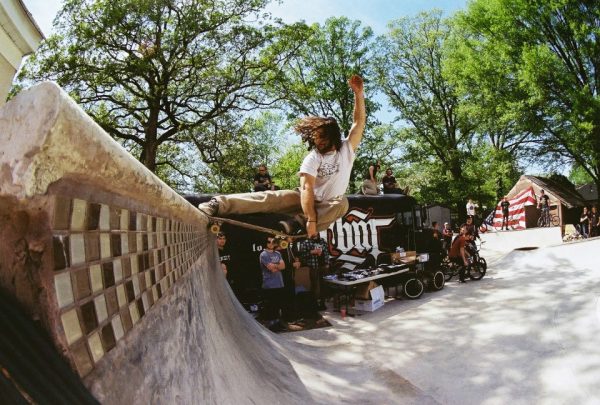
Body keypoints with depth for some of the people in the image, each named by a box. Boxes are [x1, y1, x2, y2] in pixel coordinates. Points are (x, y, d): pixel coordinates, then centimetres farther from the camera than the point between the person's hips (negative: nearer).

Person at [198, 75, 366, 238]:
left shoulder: (346, 149, -5)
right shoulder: (312, 159, -15)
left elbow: (359, 122, -16)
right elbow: (306, 188, -29)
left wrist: (359, 94, -30)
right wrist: (311, 219, -41)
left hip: (326, 205, 2)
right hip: (307, 199, -2)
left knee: (342, 203, -33)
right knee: (271, 197, -25)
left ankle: (297, 222, -41)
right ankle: (219, 204, -40)